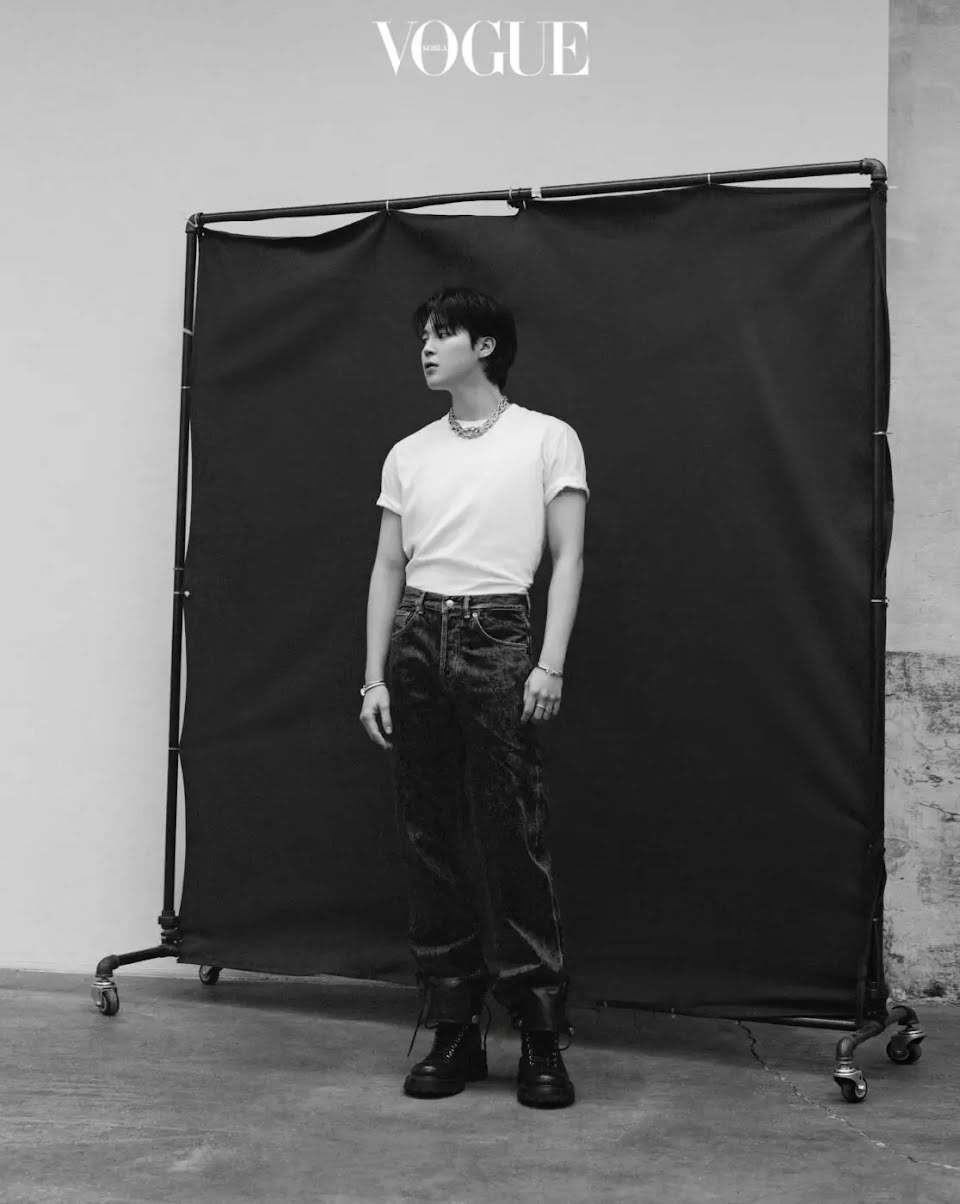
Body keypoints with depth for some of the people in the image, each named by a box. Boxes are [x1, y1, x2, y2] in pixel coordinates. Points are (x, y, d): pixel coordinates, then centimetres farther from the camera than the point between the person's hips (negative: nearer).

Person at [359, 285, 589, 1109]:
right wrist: (375, 678, 6)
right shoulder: (408, 454, 16)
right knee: (430, 840, 5)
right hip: (417, 636, 4)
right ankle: (454, 1029, 15)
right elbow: (389, 569, 14)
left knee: (513, 840, -6)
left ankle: (542, 1036, 5)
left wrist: (551, 664, -11)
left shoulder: (548, 439, 5)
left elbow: (568, 558, -1)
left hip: (496, 634, -4)